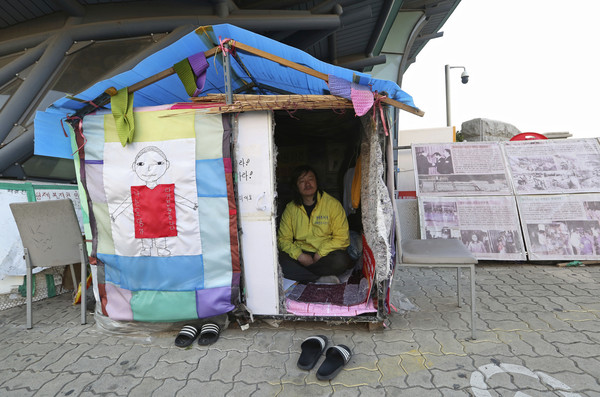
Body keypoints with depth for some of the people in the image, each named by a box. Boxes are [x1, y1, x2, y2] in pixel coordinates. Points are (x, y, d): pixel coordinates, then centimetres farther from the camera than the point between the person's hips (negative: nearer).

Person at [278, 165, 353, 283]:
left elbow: (342, 238, -5)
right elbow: (283, 239, 3)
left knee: (340, 260, -34)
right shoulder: (290, 208, 6)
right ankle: (321, 279, -23)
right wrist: (299, 255, -15)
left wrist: (320, 254, -17)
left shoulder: (332, 204, -1)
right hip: (300, 254, 2)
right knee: (279, 259, -28)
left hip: (325, 254, -1)